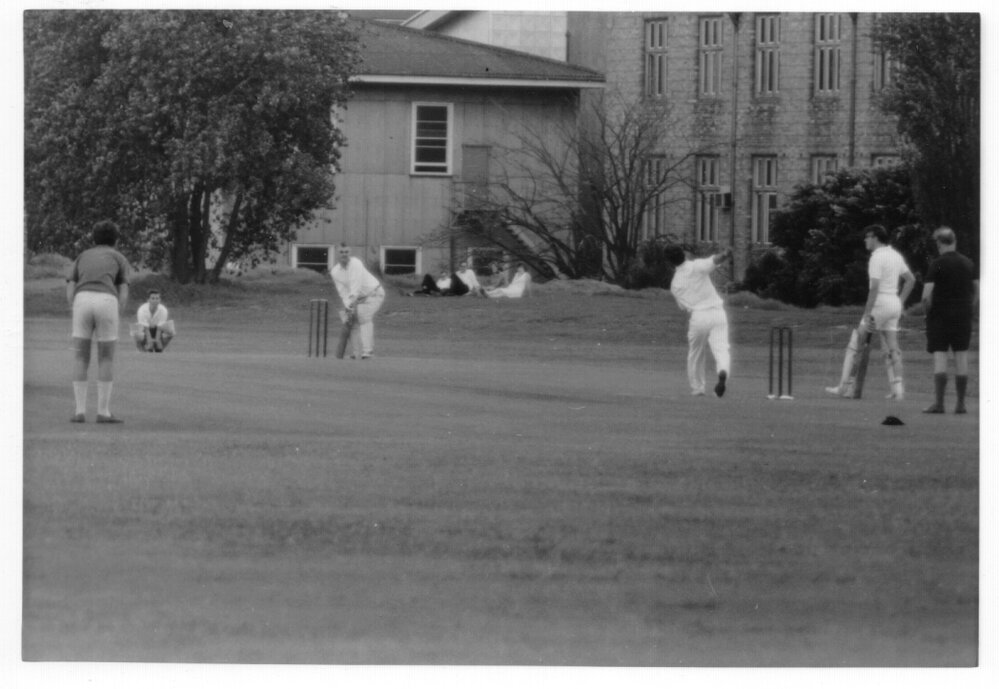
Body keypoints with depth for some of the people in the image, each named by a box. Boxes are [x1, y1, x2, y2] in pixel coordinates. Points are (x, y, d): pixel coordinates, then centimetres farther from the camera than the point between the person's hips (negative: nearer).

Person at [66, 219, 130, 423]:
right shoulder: (120, 259, 22)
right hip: (106, 304, -2)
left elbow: (70, 292, 17)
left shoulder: (82, 258, 29)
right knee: (106, 359, 11)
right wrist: (112, 324, 15)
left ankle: (80, 411, 5)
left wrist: (81, 321, 19)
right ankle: (103, 412, 8)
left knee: (80, 359, 12)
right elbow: (124, 295, 10)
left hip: (82, 303, 2)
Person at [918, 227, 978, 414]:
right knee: (961, 358, 6)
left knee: (939, 357, -3)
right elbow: (977, 292, 8)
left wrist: (927, 311, 2)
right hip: (963, 316, 4)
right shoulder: (968, 263, 6)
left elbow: (926, 296, -14)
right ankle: (960, 404, 7)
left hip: (940, 314, -4)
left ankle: (938, 403, -8)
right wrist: (971, 312, 15)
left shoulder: (937, 265, -9)